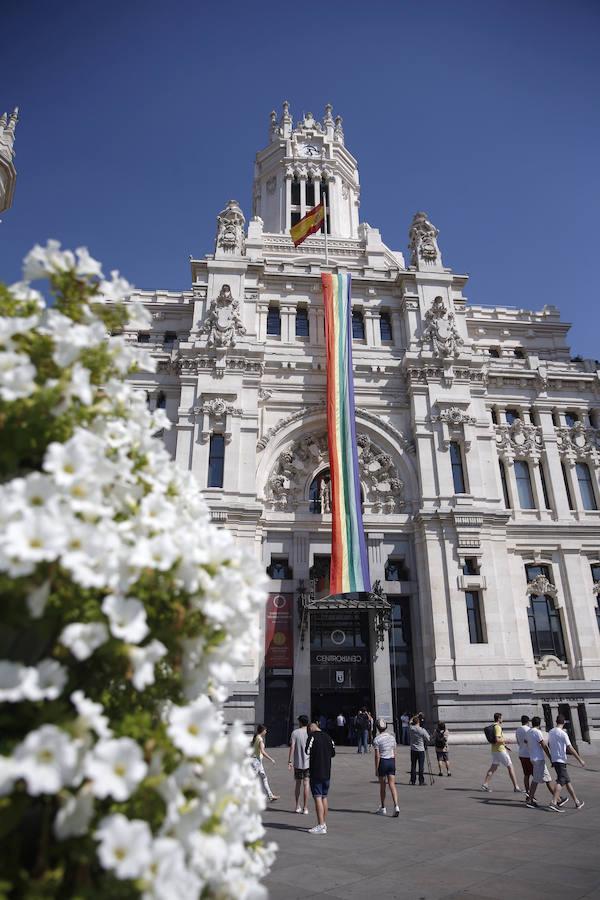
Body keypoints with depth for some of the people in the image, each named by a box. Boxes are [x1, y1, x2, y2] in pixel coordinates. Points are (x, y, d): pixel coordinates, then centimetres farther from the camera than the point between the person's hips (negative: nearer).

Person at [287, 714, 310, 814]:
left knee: (297, 783, 14)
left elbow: (292, 747, -9)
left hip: (297, 762, 0)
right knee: (306, 784, 4)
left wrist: (289, 761, -5)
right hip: (308, 762, 0)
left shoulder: (295, 732, -4)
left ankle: (297, 806, 21)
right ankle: (305, 808, 4)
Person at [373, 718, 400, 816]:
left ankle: (383, 808, 22)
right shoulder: (392, 737, 4)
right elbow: (394, 752, 10)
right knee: (392, 785, 4)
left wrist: (376, 769, -6)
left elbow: (377, 756, -13)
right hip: (391, 761, 4)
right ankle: (396, 806, -12)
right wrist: (394, 764, 19)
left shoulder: (376, 739, -12)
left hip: (382, 762, -4)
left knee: (382, 786, 11)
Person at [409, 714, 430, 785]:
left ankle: (413, 781, 14)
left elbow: (410, 721, 18)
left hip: (413, 750, 3)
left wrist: (416, 716, 21)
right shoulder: (422, 730, -15)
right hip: (420, 750, -3)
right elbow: (428, 739, -5)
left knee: (413, 766, 10)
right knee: (421, 766, 2)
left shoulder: (411, 728, -4)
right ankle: (421, 781, 4)